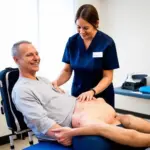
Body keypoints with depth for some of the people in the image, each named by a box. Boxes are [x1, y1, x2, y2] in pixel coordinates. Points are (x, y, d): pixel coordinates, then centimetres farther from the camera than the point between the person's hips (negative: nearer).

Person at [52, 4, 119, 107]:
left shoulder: (107, 43, -15)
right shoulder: (72, 42, -6)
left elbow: (107, 77, -13)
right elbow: (67, 70, 1)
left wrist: (92, 91, -29)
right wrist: (56, 82, -18)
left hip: (101, 97, -2)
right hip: (77, 95, 3)